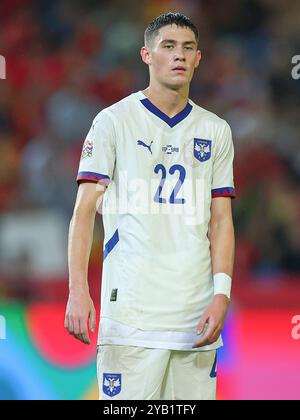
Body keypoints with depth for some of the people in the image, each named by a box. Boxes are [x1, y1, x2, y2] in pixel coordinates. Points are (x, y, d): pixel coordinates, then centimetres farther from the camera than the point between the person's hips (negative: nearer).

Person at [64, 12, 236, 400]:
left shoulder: (216, 131, 13)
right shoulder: (114, 121, 2)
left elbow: (221, 219, 12)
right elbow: (85, 210, -2)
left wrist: (221, 293, -2)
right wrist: (78, 291, -13)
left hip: (197, 312, 4)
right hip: (131, 309, -4)